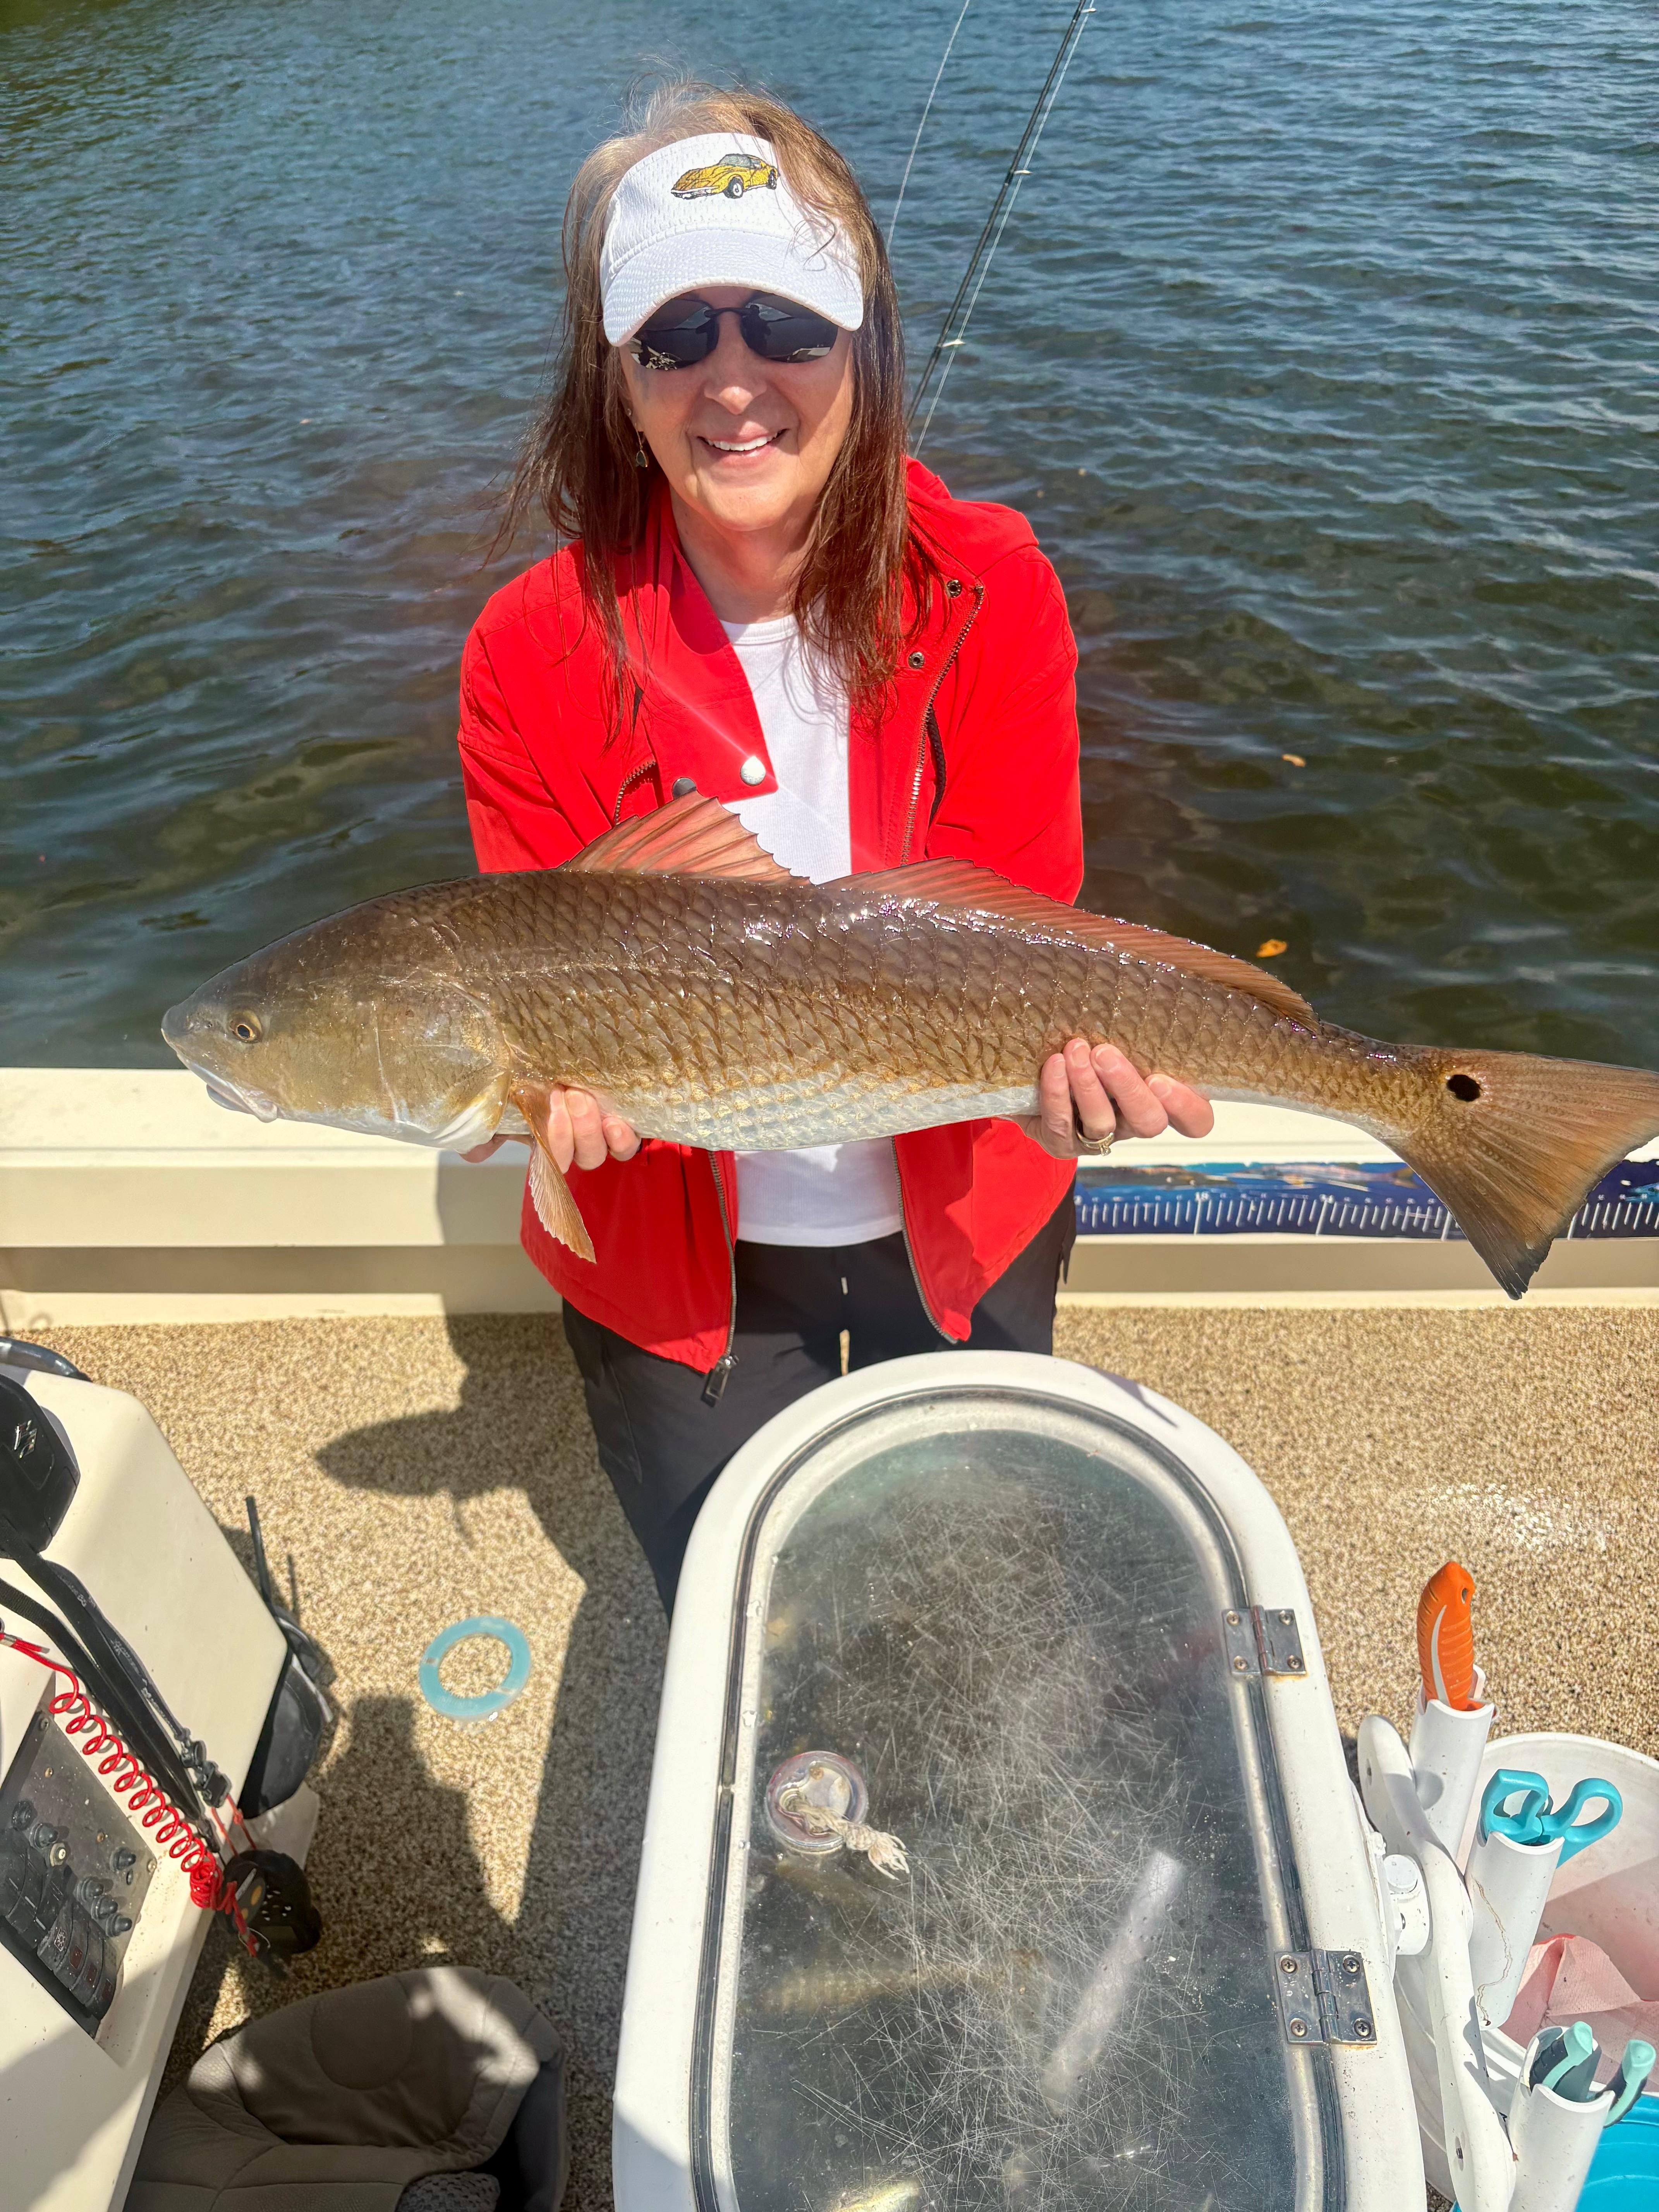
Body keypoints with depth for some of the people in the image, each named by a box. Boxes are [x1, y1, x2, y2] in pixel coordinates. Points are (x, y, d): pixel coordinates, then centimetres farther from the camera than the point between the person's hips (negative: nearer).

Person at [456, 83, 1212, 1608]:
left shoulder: (990, 591, -15)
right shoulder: (536, 654, -17)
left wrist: (1058, 1034, -39)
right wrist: (573, 1064, -36)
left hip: (955, 1220, 1)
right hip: (683, 1253, 0)